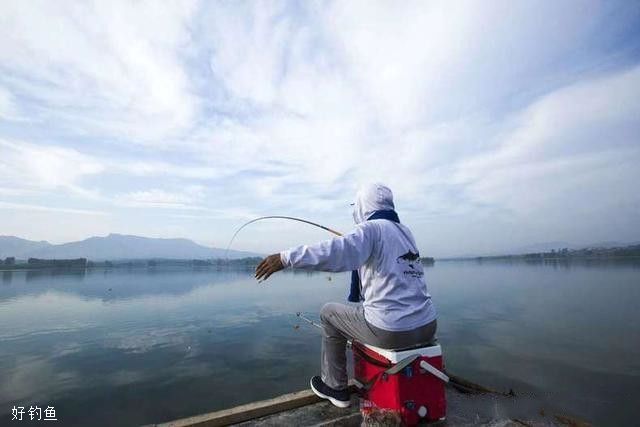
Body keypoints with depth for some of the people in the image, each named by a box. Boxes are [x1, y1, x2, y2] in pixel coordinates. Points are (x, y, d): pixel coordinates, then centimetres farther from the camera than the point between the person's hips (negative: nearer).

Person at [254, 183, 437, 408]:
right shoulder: (406, 231, 12)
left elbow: (336, 251, -29)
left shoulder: (372, 228, -11)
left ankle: (334, 387, 26)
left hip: (392, 332, -7)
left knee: (329, 313, 15)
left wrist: (286, 257, -29)